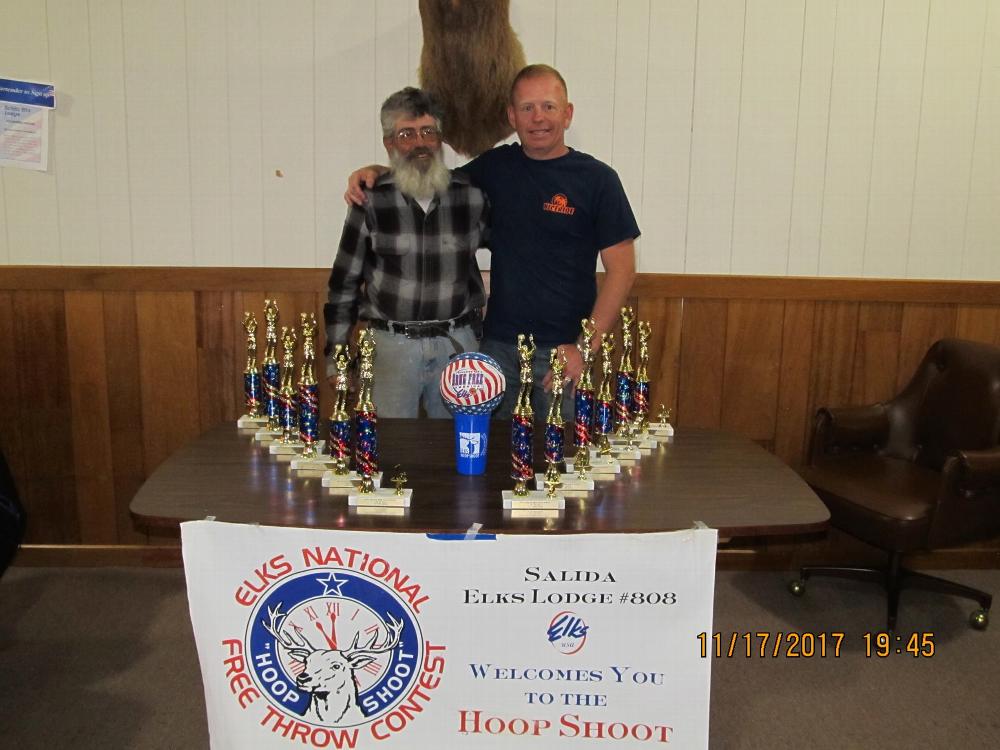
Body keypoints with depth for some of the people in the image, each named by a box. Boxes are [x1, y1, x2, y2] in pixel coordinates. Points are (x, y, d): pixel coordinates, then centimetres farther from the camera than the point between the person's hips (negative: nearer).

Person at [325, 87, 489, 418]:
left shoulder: (471, 194, 1)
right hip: (391, 344, -1)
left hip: (457, 343, 2)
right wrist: (334, 354, 2)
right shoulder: (371, 201, -3)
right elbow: (345, 282, 3)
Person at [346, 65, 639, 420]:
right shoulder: (496, 166, 6)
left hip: (565, 348, -3)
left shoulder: (597, 179, -4)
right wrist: (378, 172, 2)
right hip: (497, 343, 3)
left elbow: (621, 267, -5)